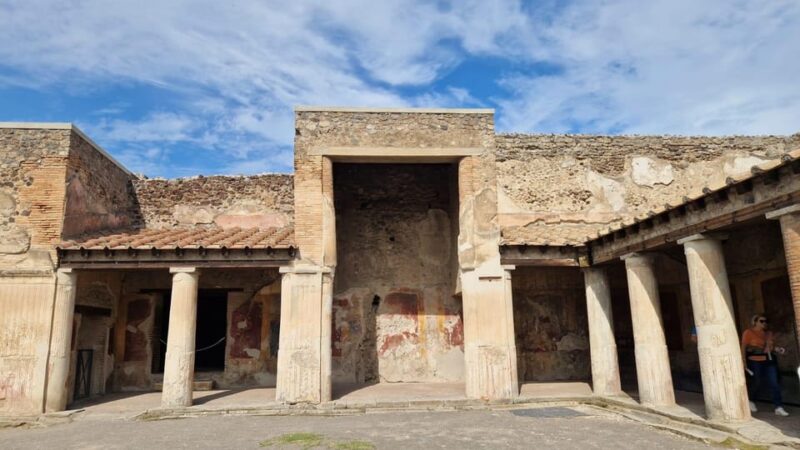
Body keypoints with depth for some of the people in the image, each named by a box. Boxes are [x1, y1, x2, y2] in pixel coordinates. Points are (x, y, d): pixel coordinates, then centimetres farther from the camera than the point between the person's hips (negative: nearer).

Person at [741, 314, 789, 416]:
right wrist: (744, 362, -13)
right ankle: (749, 401, 29)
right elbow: (743, 348, -8)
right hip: (756, 362, -5)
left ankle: (779, 407, -2)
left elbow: (770, 347, 24)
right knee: (757, 382, 7)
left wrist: (776, 349, 2)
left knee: (775, 384, -3)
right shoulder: (748, 332, -6)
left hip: (770, 361, 5)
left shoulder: (768, 333, 11)